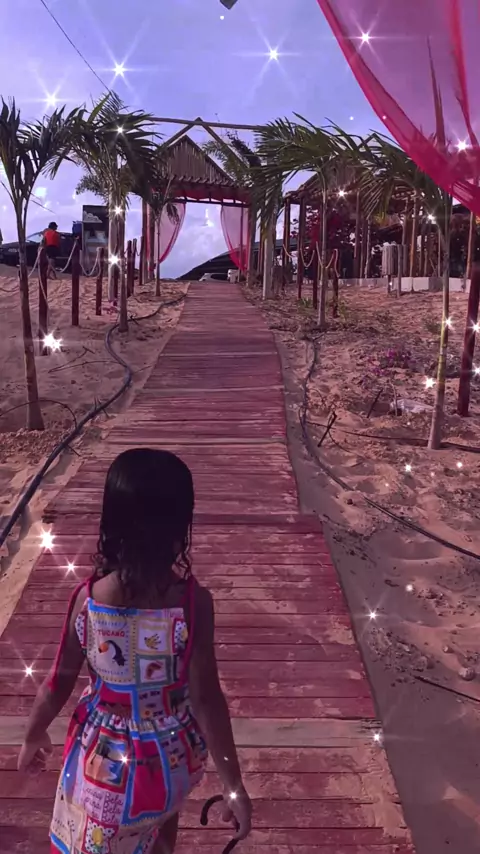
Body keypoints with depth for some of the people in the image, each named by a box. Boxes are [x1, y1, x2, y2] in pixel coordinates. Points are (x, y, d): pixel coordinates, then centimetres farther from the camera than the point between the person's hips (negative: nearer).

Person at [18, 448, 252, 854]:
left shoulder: (88, 599, -21)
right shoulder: (194, 602, -26)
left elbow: (59, 682, -8)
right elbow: (206, 699, -21)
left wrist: (34, 737, 12)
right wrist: (234, 785, -9)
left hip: (105, 760, 1)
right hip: (171, 757, 0)